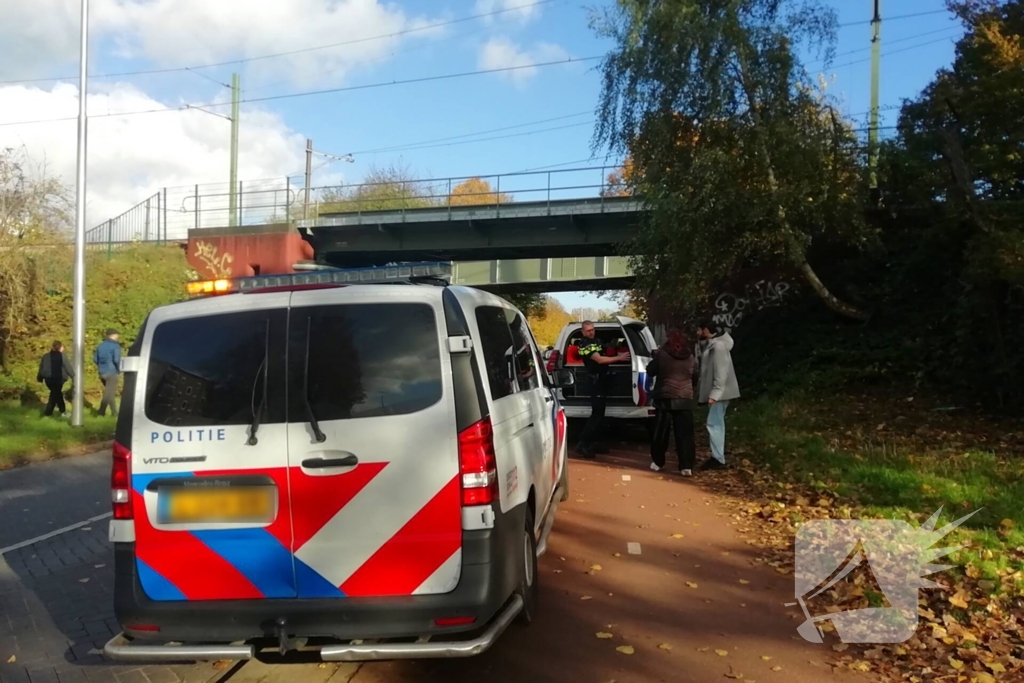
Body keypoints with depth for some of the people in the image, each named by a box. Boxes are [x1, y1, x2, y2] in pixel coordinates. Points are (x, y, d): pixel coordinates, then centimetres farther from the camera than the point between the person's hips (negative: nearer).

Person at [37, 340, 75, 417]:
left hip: (48, 378, 6)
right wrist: (74, 376, 3)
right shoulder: (62, 356, -7)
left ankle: (63, 411, 27)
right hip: (58, 379, -6)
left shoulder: (46, 356, 11)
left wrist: (40, 378, 22)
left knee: (56, 393, 19)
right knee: (55, 395, 2)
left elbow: (41, 367, 15)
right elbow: (68, 367, -7)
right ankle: (48, 412, -1)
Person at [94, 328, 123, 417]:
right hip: (112, 372, -7)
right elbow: (116, 360, -20)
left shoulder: (100, 345, 10)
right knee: (109, 393, -2)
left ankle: (114, 412, 16)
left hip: (102, 373, 7)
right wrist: (119, 369, -5)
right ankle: (102, 412, -2)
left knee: (110, 392, 18)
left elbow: (95, 359, 10)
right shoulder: (115, 346, -11)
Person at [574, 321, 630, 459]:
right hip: (596, 380, -10)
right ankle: (582, 444, -14)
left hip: (603, 379, 10)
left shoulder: (596, 341, 14)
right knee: (597, 414, -14)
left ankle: (592, 443, 18)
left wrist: (617, 356, 13)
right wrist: (619, 358, -25)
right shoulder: (584, 345, -15)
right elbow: (599, 359, -24)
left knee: (599, 413, 12)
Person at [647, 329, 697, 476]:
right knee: (685, 433, 2)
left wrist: (656, 357, 19)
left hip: (665, 398, -2)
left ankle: (658, 462, 21)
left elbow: (650, 371, 5)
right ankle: (686, 466, -2)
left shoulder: (662, 354, -7)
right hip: (685, 399, 2)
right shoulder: (690, 357, 4)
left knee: (660, 432, 11)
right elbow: (694, 375, 18)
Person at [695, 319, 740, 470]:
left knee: (714, 424, -10)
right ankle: (718, 457, 20)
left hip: (719, 393, -10)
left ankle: (718, 459, -8)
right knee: (717, 424, 13)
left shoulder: (718, 346, -18)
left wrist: (715, 394, -26)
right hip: (715, 393, 10)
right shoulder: (710, 344, 13)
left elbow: (721, 373, -23)